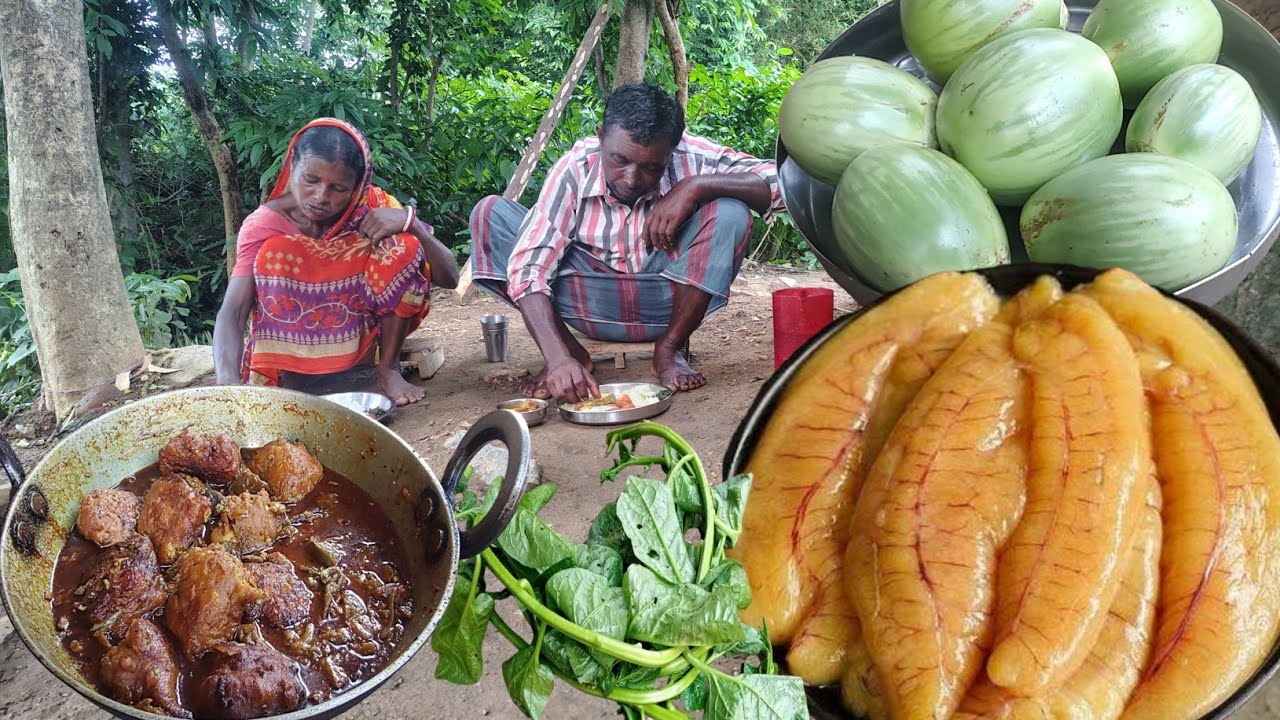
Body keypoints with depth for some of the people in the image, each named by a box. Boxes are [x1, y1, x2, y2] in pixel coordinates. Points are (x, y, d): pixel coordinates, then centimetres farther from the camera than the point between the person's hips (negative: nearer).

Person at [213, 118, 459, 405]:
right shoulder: (265, 224, -17)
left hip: (368, 332, 1)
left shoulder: (372, 205, -13)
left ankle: (389, 368, -9)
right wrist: (228, 382, -47)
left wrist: (410, 221, -32)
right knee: (275, 253, -26)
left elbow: (449, 278, -15)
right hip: (300, 339, -1)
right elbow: (231, 312, -28)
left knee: (402, 246, -22)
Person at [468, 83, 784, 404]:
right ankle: (570, 348, -11)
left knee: (730, 211, -27)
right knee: (490, 214, -17)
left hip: (667, 302, 0)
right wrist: (559, 357, -42)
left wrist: (694, 186, -35)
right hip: (594, 303, 0)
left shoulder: (690, 158, -19)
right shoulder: (573, 170, -20)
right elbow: (529, 268, -28)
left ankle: (671, 349, -11)